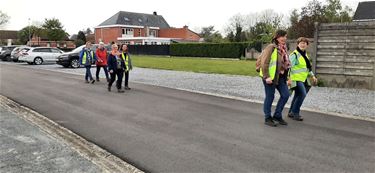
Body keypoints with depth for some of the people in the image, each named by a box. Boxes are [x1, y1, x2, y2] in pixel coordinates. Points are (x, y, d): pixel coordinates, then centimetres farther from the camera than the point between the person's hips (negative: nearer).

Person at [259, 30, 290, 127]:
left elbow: (285, 63, 18)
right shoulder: (271, 47, -14)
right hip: (270, 77, -8)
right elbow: (264, 63, -18)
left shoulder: (284, 48, 11)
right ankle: (267, 118, 16)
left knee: (285, 95, 5)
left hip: (280, 77, 8)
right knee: (270, 97, 2)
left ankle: (277, 115, 20)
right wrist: (266, 77, -21)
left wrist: (287, 76, 14)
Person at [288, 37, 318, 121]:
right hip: (296, 79, -9)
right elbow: (289, 67, -17)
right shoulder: (294, 54, -10)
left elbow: (308, 67, 28)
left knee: (298, 96, 11)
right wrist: (289, 78, -26)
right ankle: (295, 113, -8)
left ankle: (291, 112, 22)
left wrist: (312, 76, 21)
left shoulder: (305, 54, 18)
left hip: (303, 79, 9)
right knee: (302, 94, -18)